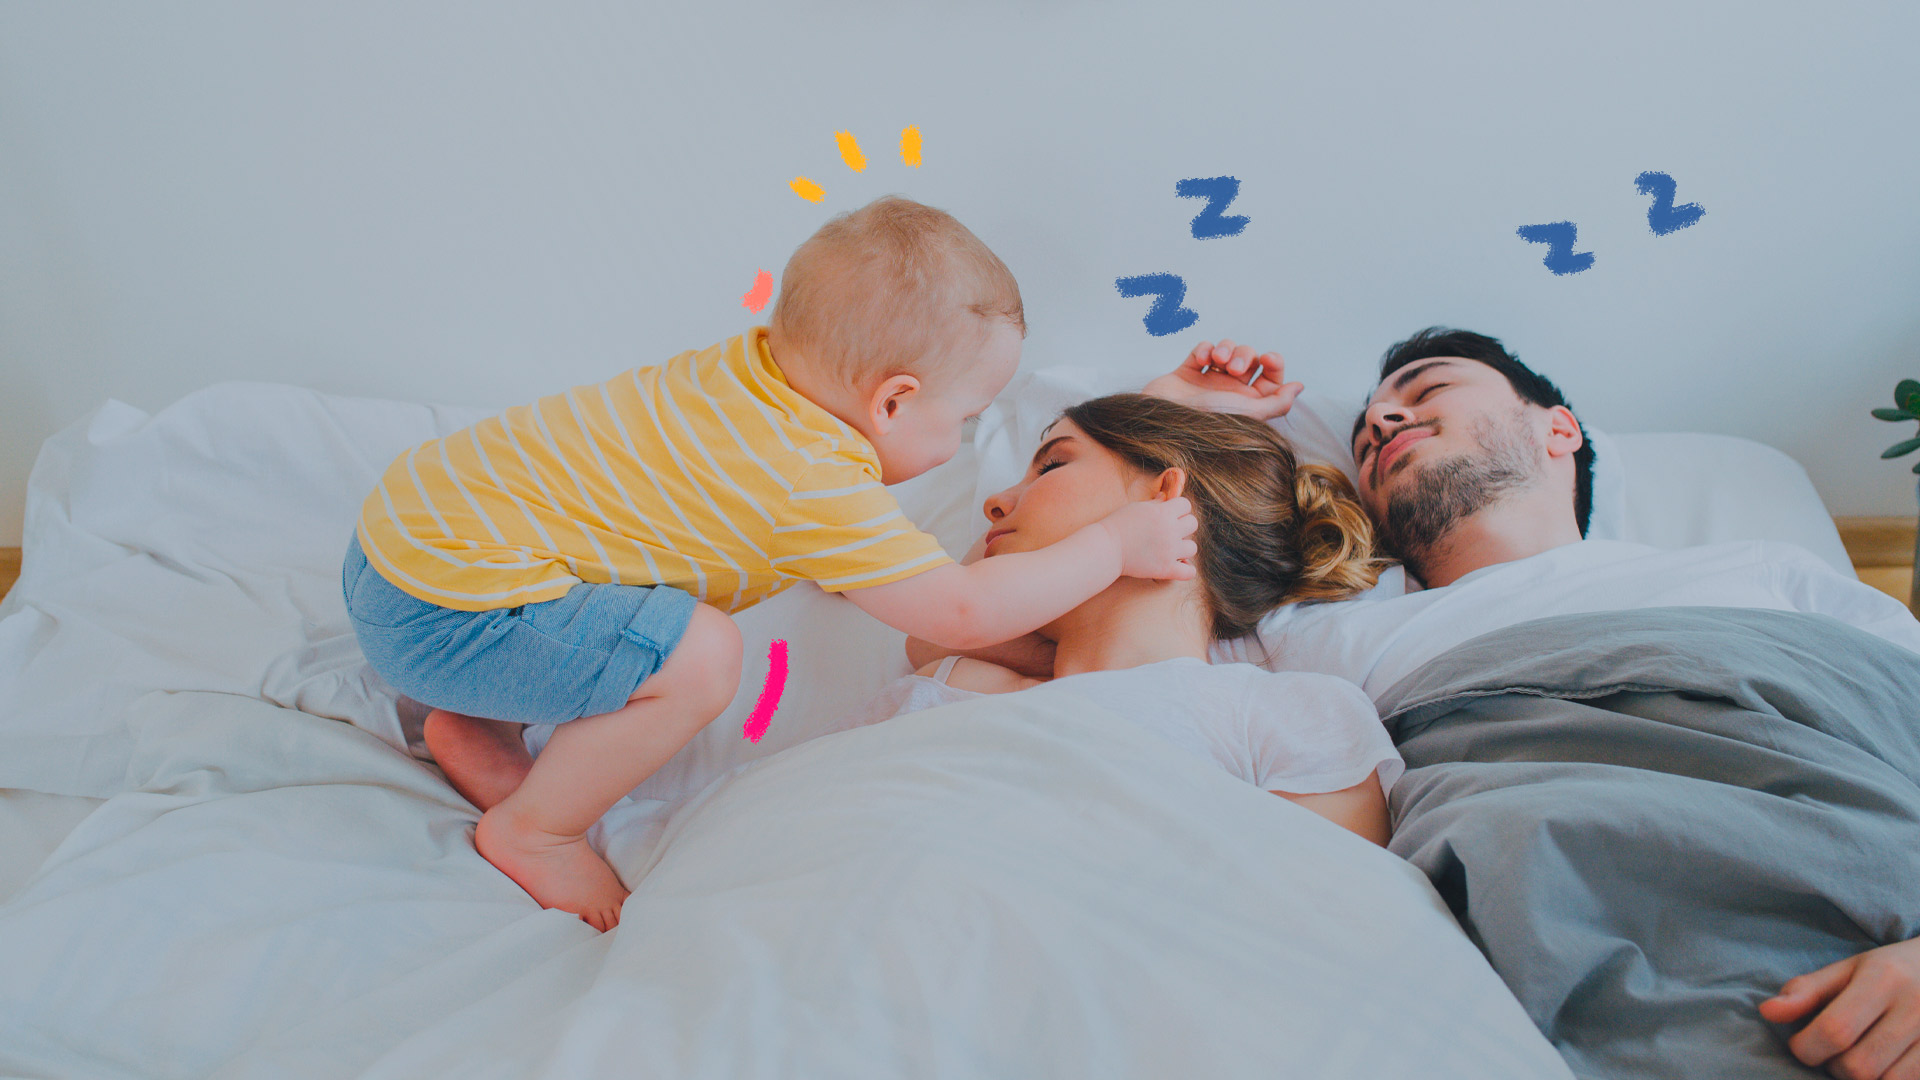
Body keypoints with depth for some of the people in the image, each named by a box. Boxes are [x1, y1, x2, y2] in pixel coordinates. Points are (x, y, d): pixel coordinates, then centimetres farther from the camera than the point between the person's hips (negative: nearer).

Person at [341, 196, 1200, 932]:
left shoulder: (757, 365, 6)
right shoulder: (814, 486, -20)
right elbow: (961, 613, -13)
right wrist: (1115, 544, -3)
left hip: (405, 516, 10)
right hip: (442, 605, -10)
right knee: (696, 656, -20)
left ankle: (476, 731, 27)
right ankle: (532, 831, 2)